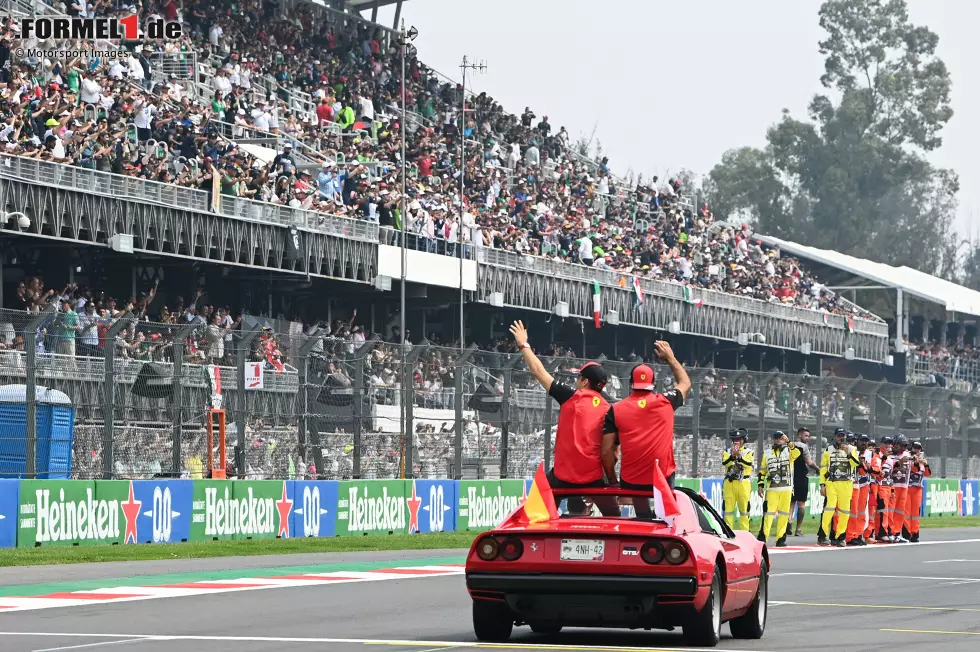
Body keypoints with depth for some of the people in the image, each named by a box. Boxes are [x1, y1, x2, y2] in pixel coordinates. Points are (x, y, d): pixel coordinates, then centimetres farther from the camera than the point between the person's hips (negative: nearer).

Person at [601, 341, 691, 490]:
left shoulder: (615, 410, -1)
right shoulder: (665, 402, 2)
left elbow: (607, 451, -2)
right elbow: (685, 383, 24)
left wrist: (612, 480, 10)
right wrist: (669, 358, 33)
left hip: (630, 483, 0)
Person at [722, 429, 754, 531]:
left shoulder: (748, 452, 7)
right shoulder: (727, 452, 12)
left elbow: (748, 463, -13)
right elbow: (724, 463, -8)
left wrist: (740, 457, -31)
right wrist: (732, 455, -26)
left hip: (743, 484, -1)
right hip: (729, 483, 2)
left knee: (744, 509, -1)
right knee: (728, 509, 1)